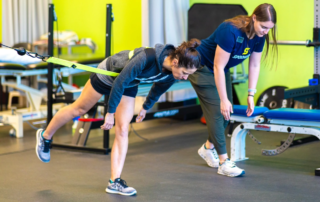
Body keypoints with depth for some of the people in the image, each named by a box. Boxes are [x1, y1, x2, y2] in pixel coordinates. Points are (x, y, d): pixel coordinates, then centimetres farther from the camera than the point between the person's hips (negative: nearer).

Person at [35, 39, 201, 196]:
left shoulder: (171, 73, -22)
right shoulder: (147, 58, -43)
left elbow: (158, 89, 2)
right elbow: (119, 83, -34)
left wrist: (146, 107, 15)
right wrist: (110, 113, -26)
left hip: (129, 85, 5)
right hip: (108, 75, -5)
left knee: (122, 130, -3)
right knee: (78, 109, 14)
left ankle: (115, 181, -2)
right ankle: (45, 136, 38)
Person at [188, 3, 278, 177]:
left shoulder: (259, 36, -15)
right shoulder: (231, 31, -36)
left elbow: (254, 65, -3)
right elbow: (218, 67, -31)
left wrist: (251, 95, -8)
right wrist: (224, 99, -28)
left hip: (221, 70, 8)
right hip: (202, 67, -7)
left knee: (226, 111, 7)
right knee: (216, 111, -11)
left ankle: (208, 147, 29)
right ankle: (223, 162, -8)